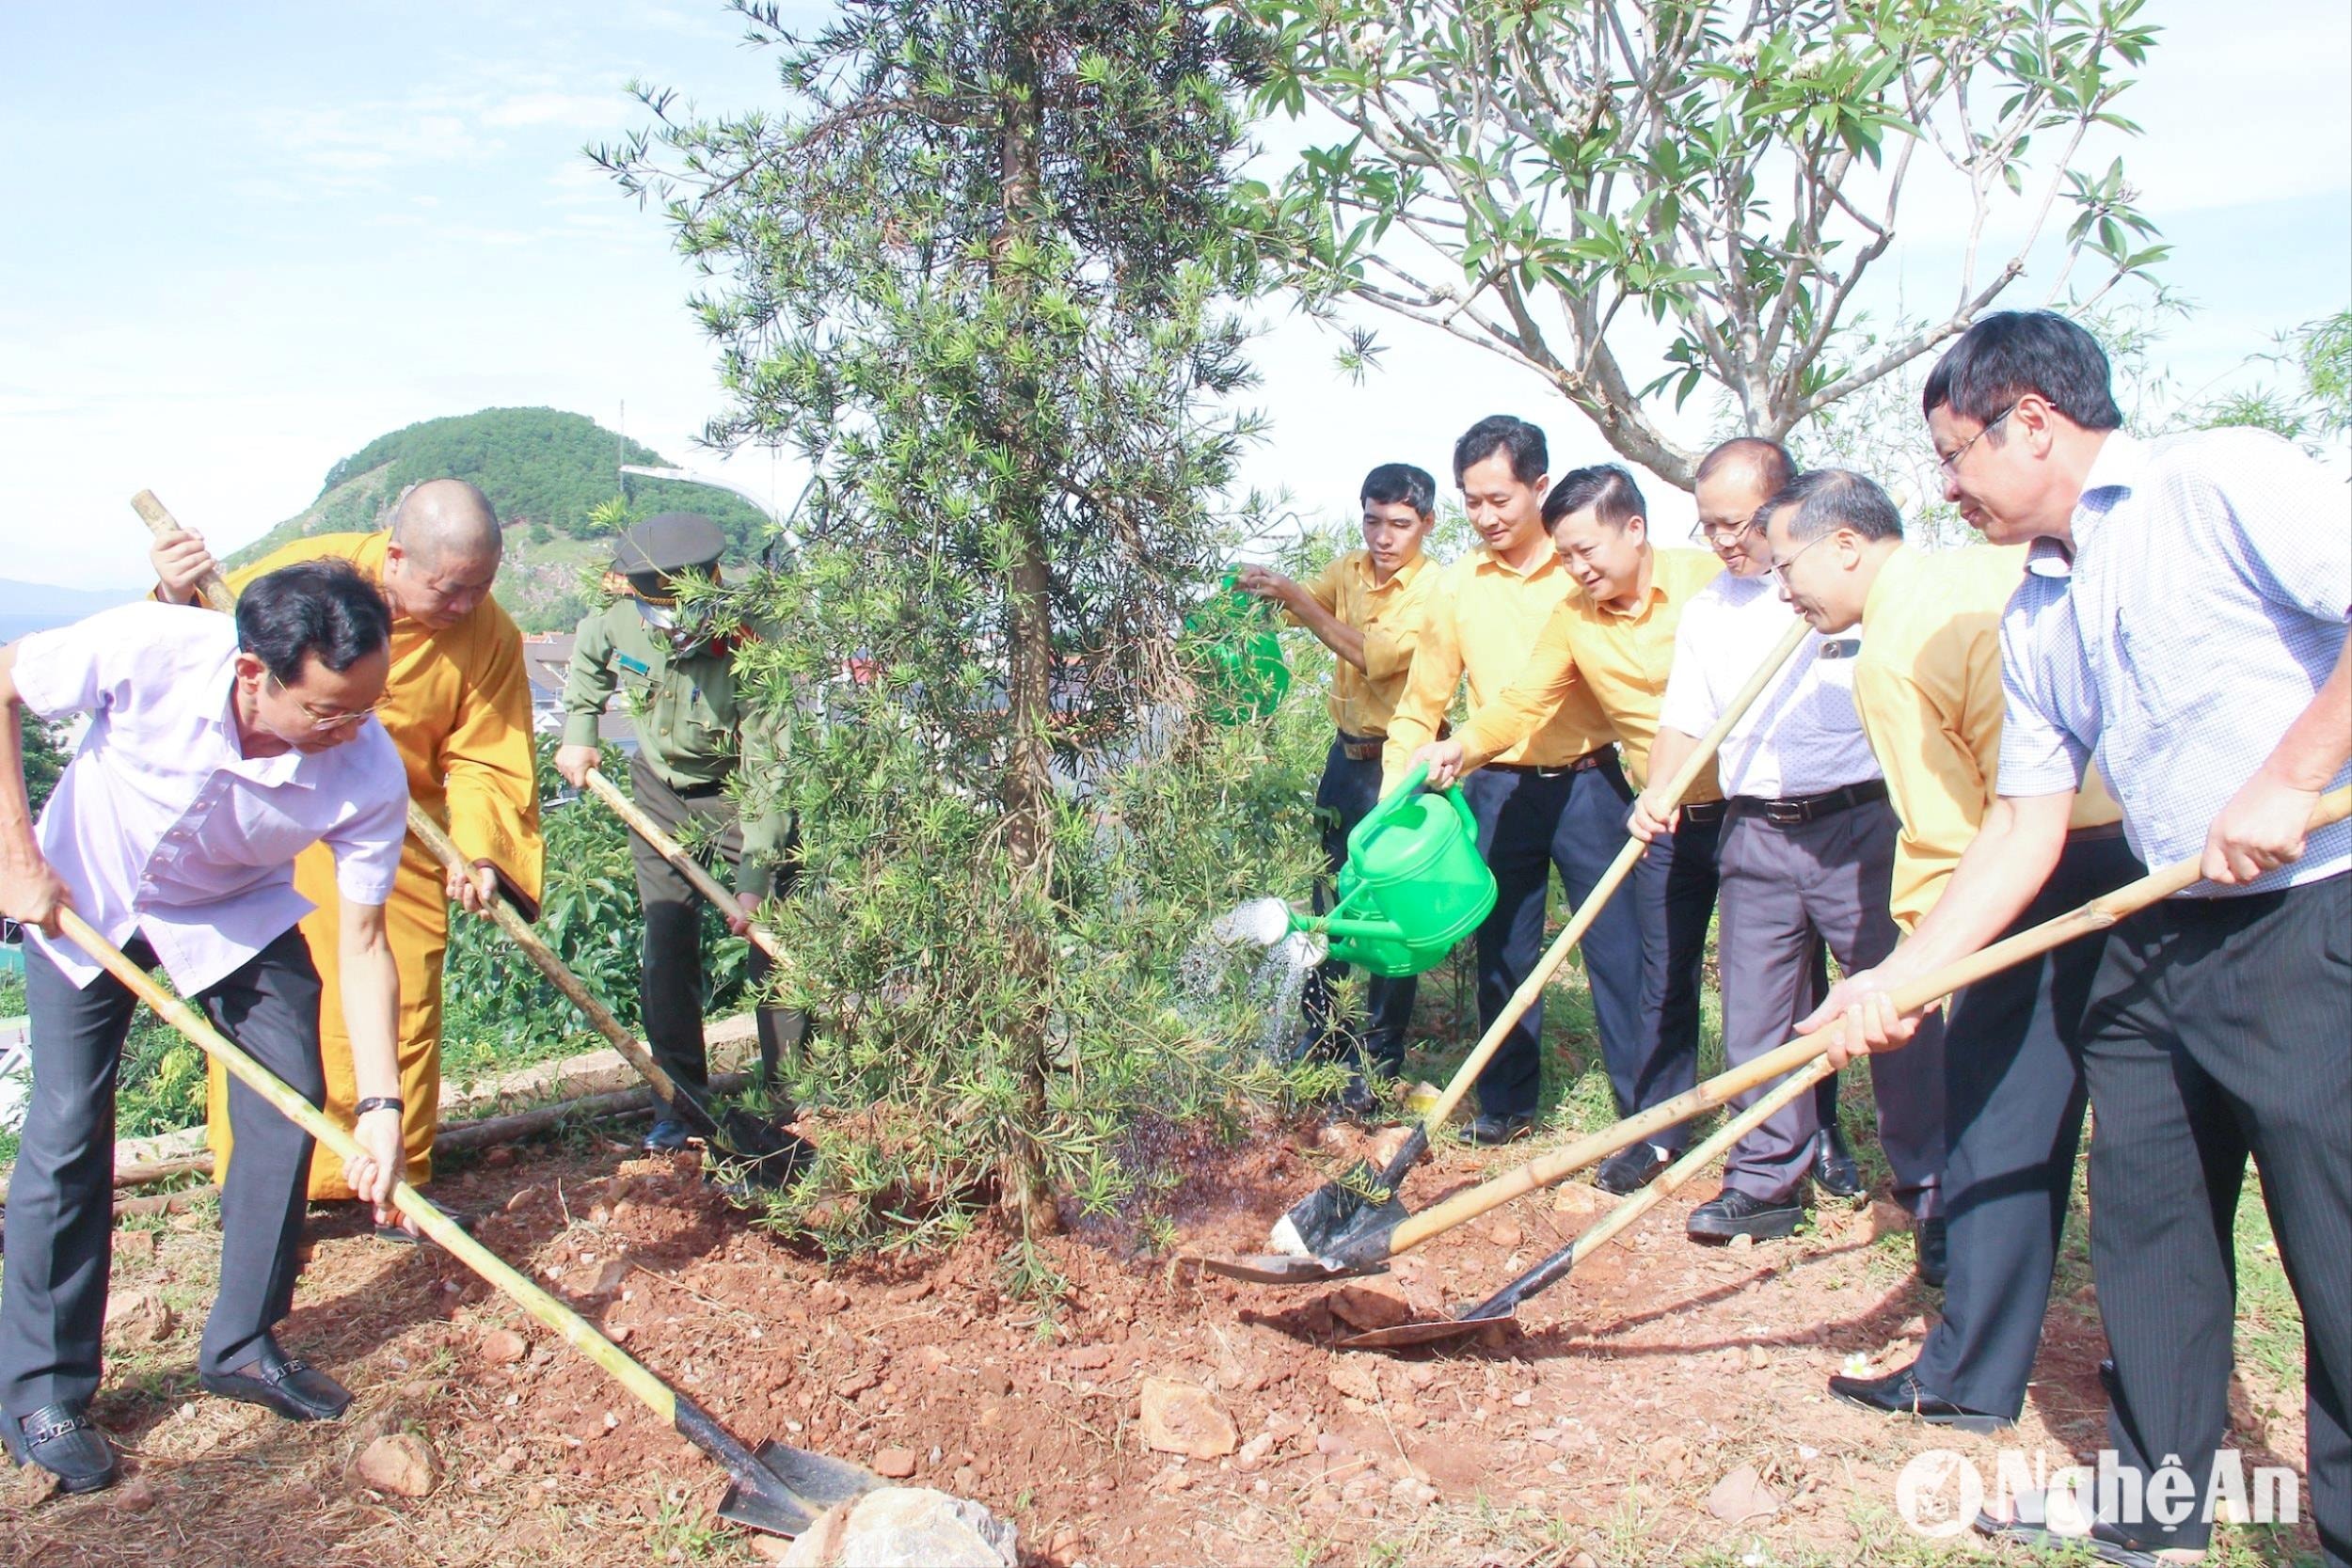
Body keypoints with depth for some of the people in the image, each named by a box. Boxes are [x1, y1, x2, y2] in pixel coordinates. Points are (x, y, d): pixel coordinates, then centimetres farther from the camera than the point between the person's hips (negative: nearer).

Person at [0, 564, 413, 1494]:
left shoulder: (370, 776, -32)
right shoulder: (150, 651, -37)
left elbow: (363, 944, -24)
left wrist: (382, 1104, -30)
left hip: (239, 914, 2)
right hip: (81, 895, -2)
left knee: (291, 1104, -4)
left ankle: (243, 1346, 15)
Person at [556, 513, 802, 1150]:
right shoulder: (616, 621, -18)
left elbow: (767, 774, -30)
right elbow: (587, 658, 11)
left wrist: (754, 878, -31)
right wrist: (577, 732, 3)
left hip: (739, 793, -4)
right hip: (660, 790, 4)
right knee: (666, 946, 1)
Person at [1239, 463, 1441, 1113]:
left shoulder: (1436, 591, -14)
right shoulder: (1349, 569, 7)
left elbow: (1377, 655, -26)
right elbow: (1309, 599, -7)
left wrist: (1296, 599, -30)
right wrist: (1265, 586, -29)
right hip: (1346, 754, 7)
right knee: (1329, 899, 14)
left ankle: (1379, 1063, 12)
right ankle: (1319, 1040, 29)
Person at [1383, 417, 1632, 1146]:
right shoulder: (1457, 587, 4)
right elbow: (1421, 703, 8)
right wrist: (1394, 799, -1)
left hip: (1590, 781, -2)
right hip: (1500, 791, 2)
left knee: (1619, 945, 2)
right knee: (1504, 952, 11)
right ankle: (1506, 1102, 26)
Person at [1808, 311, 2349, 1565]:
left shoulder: (2224, 480, -7)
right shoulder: (2032, 619, 13)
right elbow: (2025, 826, 12)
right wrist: (1900, 977, 6)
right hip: (2157, 936, 8)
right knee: (2145, 1223, 14)